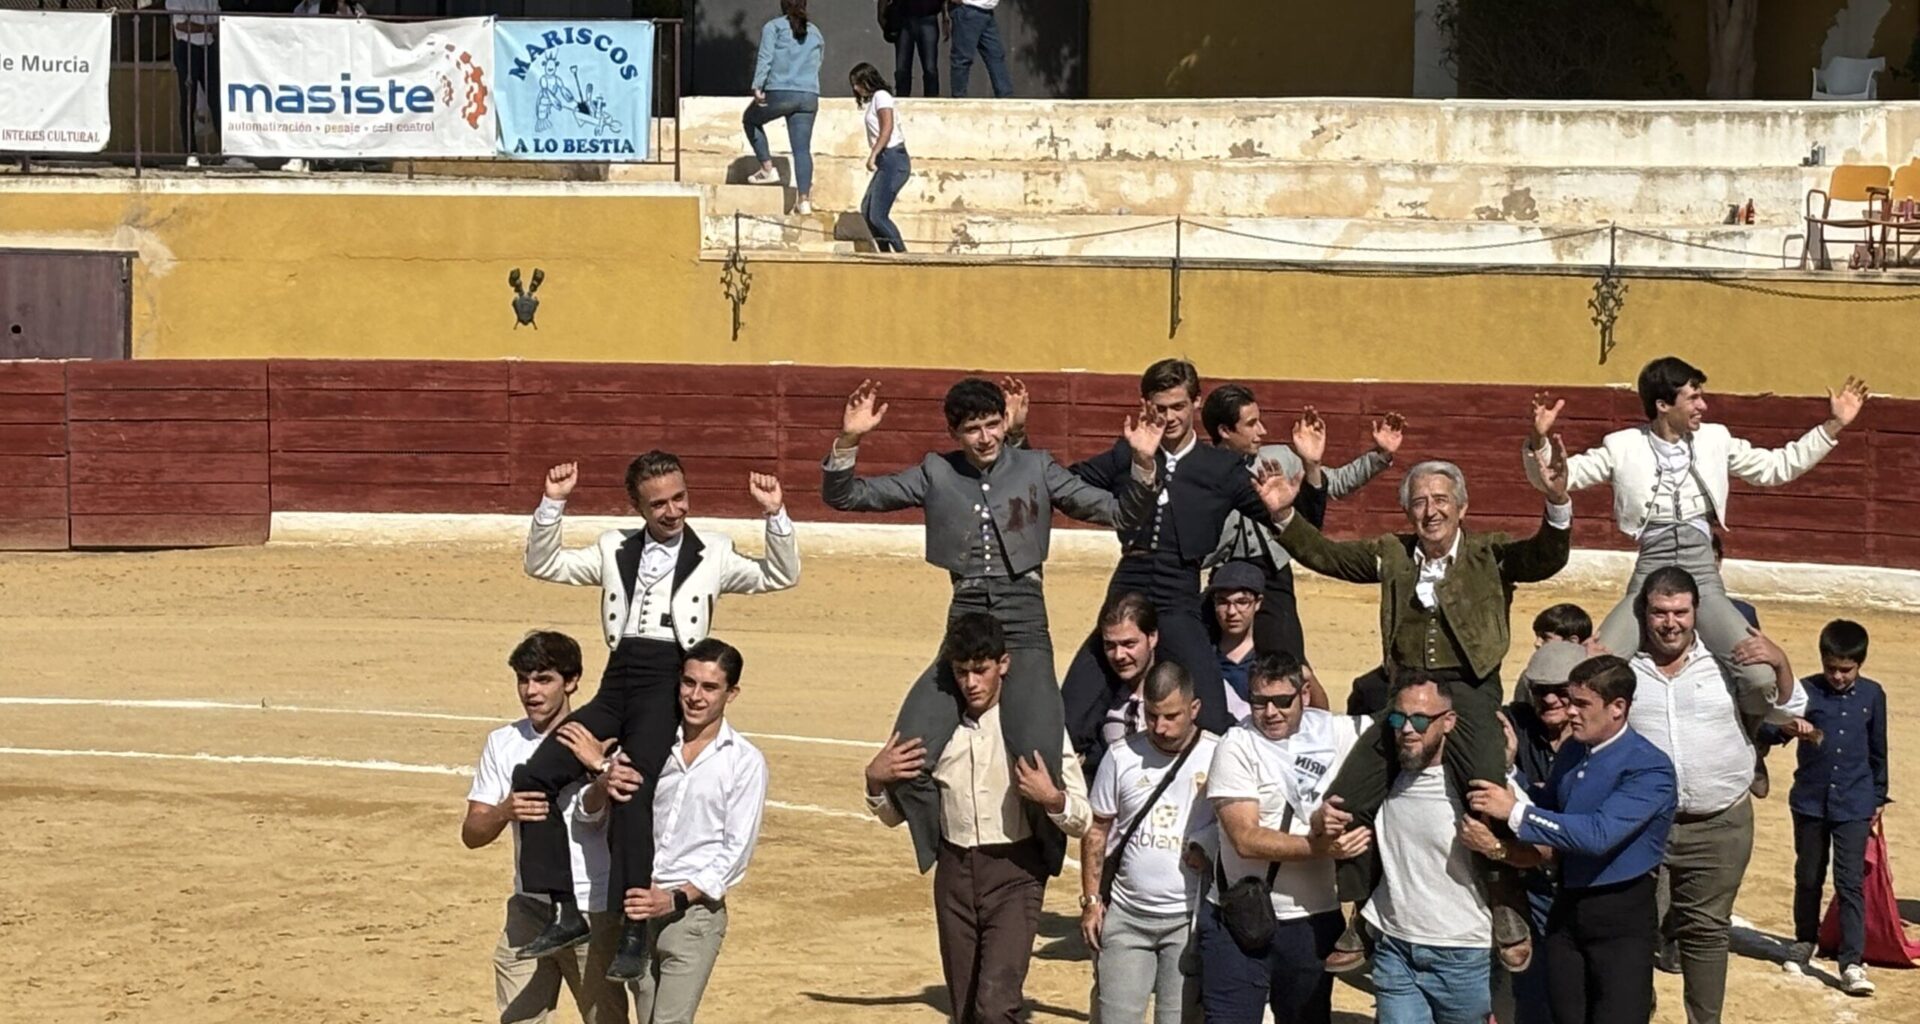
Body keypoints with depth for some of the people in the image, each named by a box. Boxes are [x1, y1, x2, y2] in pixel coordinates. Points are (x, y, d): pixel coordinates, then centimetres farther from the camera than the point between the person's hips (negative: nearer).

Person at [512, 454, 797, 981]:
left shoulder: (713, 555, 13)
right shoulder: (615, 549, 20)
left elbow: (781, 577, 7)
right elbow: (543, 564, 16)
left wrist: (775, 516, -5)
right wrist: (553, 504, 3)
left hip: (668, 686, -4)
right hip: (617, 684, 4)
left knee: (630, 792, -26)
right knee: (534, 775, -12)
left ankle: (634, 931, -23)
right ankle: (565, 913, -10)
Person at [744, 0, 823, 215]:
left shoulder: (773, 27, 3)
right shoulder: (816, 34, 17)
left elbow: (765, 58, -9)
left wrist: (757, 86, -15)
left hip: (779, 93, -4)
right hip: (809, 97, 4)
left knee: (751, 119, 25)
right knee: (802, 149, 3)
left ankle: (768, 169, 17)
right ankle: (804, 199, -6)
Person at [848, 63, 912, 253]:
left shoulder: (881, 96, -6)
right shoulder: (873, 100, 21)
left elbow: (887, 127, -19)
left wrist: (873, 154, -23)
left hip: (893, 160, -10)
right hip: (887, 162, 10)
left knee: (877, 216, -14)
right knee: (867, 211, 9)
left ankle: (903, 255, -14)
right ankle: (886, 254, 10)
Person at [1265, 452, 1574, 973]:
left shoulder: (1491, 554, 5)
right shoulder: (1392, 553, 15)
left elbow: (1548, 557, -10)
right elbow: (1325, 555, 17)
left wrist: (1557, 503, -29)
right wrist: (1284, 516, 1)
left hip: (1468, 691, -4)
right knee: (1348, 800, -1)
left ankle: (1506, 909, -6)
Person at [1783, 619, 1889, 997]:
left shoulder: (1872, 695, 1)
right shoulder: (1808, 690, -6)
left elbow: (1878, 750, 12)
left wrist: (1878, 798, 15)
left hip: (1854, 805, 0)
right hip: (1811, 800, 0)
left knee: (1851, 882, -6)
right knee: (1808, 877, 14)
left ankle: (1852, 962, -8)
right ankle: (1805, 941, 34)